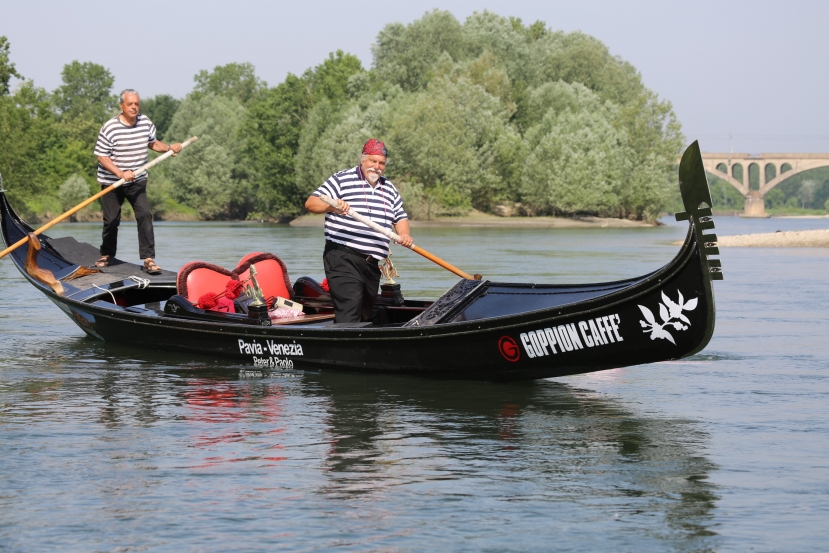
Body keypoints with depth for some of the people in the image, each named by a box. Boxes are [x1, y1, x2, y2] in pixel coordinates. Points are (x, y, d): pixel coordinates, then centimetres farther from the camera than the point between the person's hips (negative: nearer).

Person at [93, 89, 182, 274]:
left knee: (144, 215, -13)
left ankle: (149, 260, -14)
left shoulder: (146, 123, -1)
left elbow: (152, 143, 16)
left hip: (137, 181, 3)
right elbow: (101, 156, -15)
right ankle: (106, 255, 32)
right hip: (112, 182, -3)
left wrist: (169, 147, -3)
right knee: (111, 221, 8)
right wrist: (120, 173, -25)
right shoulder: (110, 128, -16)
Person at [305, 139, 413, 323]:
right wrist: (331, 206, -30)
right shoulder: (341, 180, -2)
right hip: (343, 259, -7)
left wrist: (404, 234, 0)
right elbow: (310, 203, -9)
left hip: (372, 264, 7)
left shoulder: (389, 189, 17)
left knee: (366, 315, 13)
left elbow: (400, 217, 23)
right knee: (349, 314, -19)